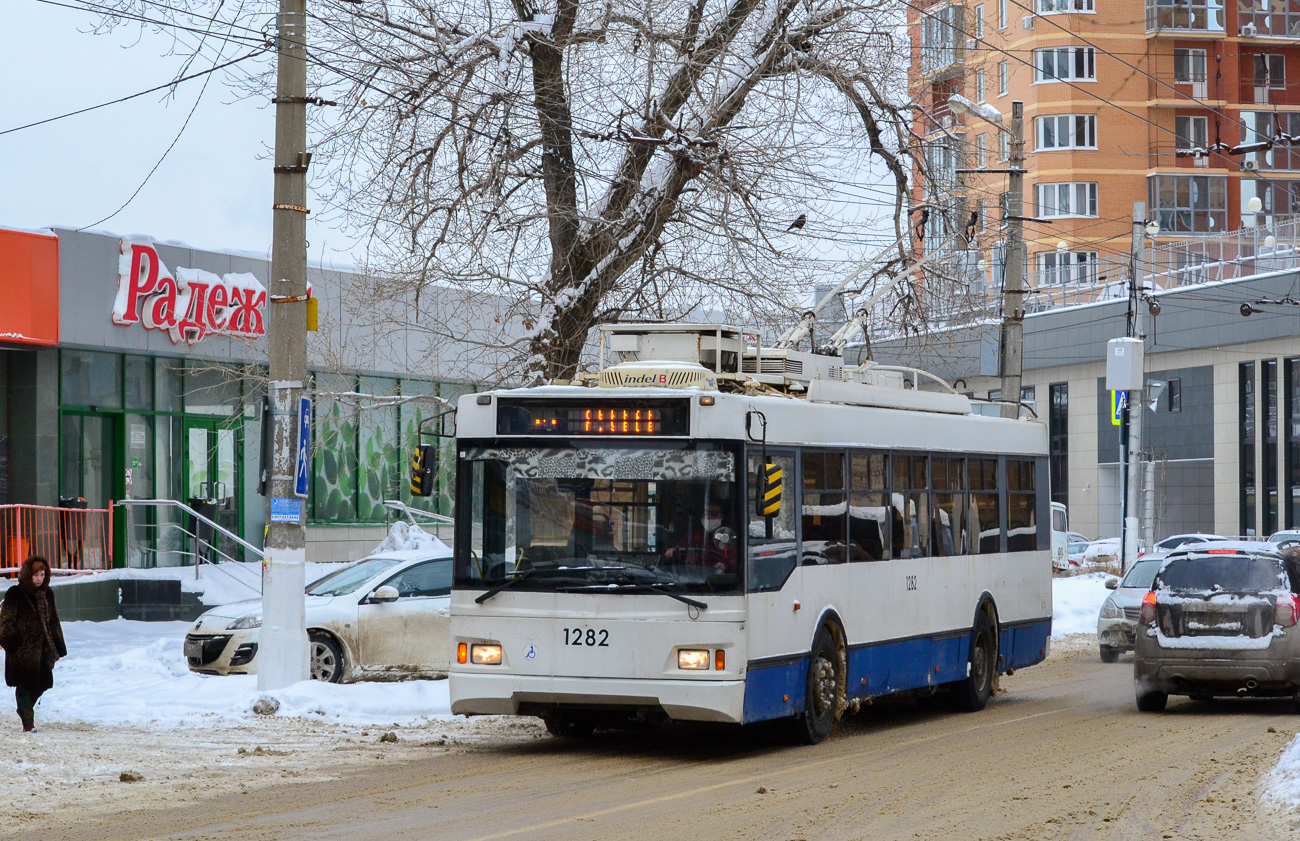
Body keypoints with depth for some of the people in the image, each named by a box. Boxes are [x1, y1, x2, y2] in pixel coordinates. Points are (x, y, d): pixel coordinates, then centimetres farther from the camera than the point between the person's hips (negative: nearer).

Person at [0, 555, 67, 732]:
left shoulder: (46, 593, 11)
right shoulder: (15, 594, -7)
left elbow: (53, 620, 18)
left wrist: (58, 645, 16)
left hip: (43, 647, 6)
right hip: (23, 648, -6)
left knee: (41, 683, 6)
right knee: (26, 684, -5)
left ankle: (25, 709, 31)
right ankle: (28, 721, 4)